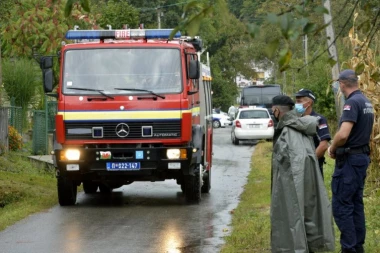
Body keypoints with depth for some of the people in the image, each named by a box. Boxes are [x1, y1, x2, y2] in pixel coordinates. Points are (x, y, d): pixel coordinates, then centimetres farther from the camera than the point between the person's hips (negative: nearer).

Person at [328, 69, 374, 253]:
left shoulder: (352, 103, -18)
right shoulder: (366, 102, 12)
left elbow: (343, 134, -27)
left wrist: (332, 149, -9)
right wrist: (338, 148, 12)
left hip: (349, 160, -9)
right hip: (362, 156, 9)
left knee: (341, 206, -6)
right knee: (356, 204, 14)